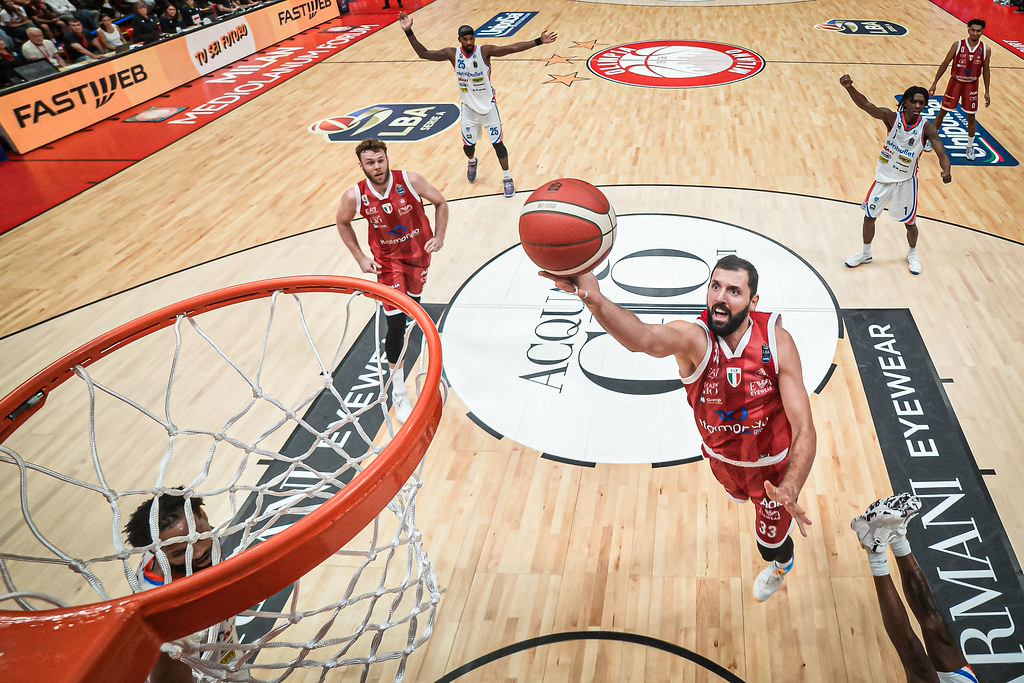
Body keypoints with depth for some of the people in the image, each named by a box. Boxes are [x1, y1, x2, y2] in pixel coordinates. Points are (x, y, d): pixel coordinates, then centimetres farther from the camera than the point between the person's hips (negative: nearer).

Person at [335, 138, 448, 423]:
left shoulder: (410, 180, -23)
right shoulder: (354, 196, -22)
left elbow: (440, 203, -7)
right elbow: (343, 223, 0)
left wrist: (439, 237, -16)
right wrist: (360, 257, -6)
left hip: (419, 250, 2)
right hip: (387, 258, -2)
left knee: (414, 294, 28)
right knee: (396, 324, -10)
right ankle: (398, 392, -1)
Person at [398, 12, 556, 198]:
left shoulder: (485, 51, -16)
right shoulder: (452, 54, -11)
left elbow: (513, 48, -22)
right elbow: (423, 54, -12)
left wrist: (539, 41, -29)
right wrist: (408, 32, -23)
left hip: (488, 106, -2)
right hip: (469, 108, 2)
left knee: (498, 143, 0)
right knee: (468, 146, 10)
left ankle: (507, 178, 17)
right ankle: (472, 162, 47)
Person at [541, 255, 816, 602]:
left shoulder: (777, 342, -30)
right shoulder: (693, 338, -33)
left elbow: (804, 429, -30)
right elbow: (643, 337, -59)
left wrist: (790, 491, -48)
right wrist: (594, 299, -80)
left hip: (773, 464, -1)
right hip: (722, 457, 1)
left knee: (770, 542, 20)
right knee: (738, 494, 35)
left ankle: (781, 562, 61)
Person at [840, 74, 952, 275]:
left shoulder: (927, 127, -16)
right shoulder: (892, 117, -17)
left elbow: (941, 154, -20)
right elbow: (866, 105, -32)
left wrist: (946, 170, -43)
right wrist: (849, 87, -51)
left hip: (906, 181, 0)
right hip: (883, 177, 0)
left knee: (910, 222, 12)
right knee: (869, 216, 10)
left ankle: (912, 254, 39)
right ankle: (865, 253, 34)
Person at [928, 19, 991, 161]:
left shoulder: (985, 50, -6)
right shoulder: (958, 45, -11)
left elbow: (985, 70, 3)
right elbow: (945, 64, -4)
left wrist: (986, 92, 2)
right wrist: (934, 83, -8)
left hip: (971, 86, 1)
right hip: (955, 82, -1)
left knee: (970, 117, 5)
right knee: (942, 112, 4)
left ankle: (970, 147, 20)